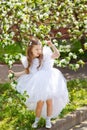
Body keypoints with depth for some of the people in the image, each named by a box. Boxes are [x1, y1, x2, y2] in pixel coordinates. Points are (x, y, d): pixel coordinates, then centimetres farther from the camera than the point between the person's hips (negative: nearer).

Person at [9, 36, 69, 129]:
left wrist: (51, 45, -24)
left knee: (49, 101, 6)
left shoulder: (45, 56, -7)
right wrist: (15, 74, 8)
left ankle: (48, 120, 24)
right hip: (38, 86, 0)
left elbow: (57, 55, -12)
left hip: (48, 83, 0)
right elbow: (27, 72, 12)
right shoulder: (28, 61, -1)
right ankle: (37, 120, 21)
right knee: (40, 103, -1)